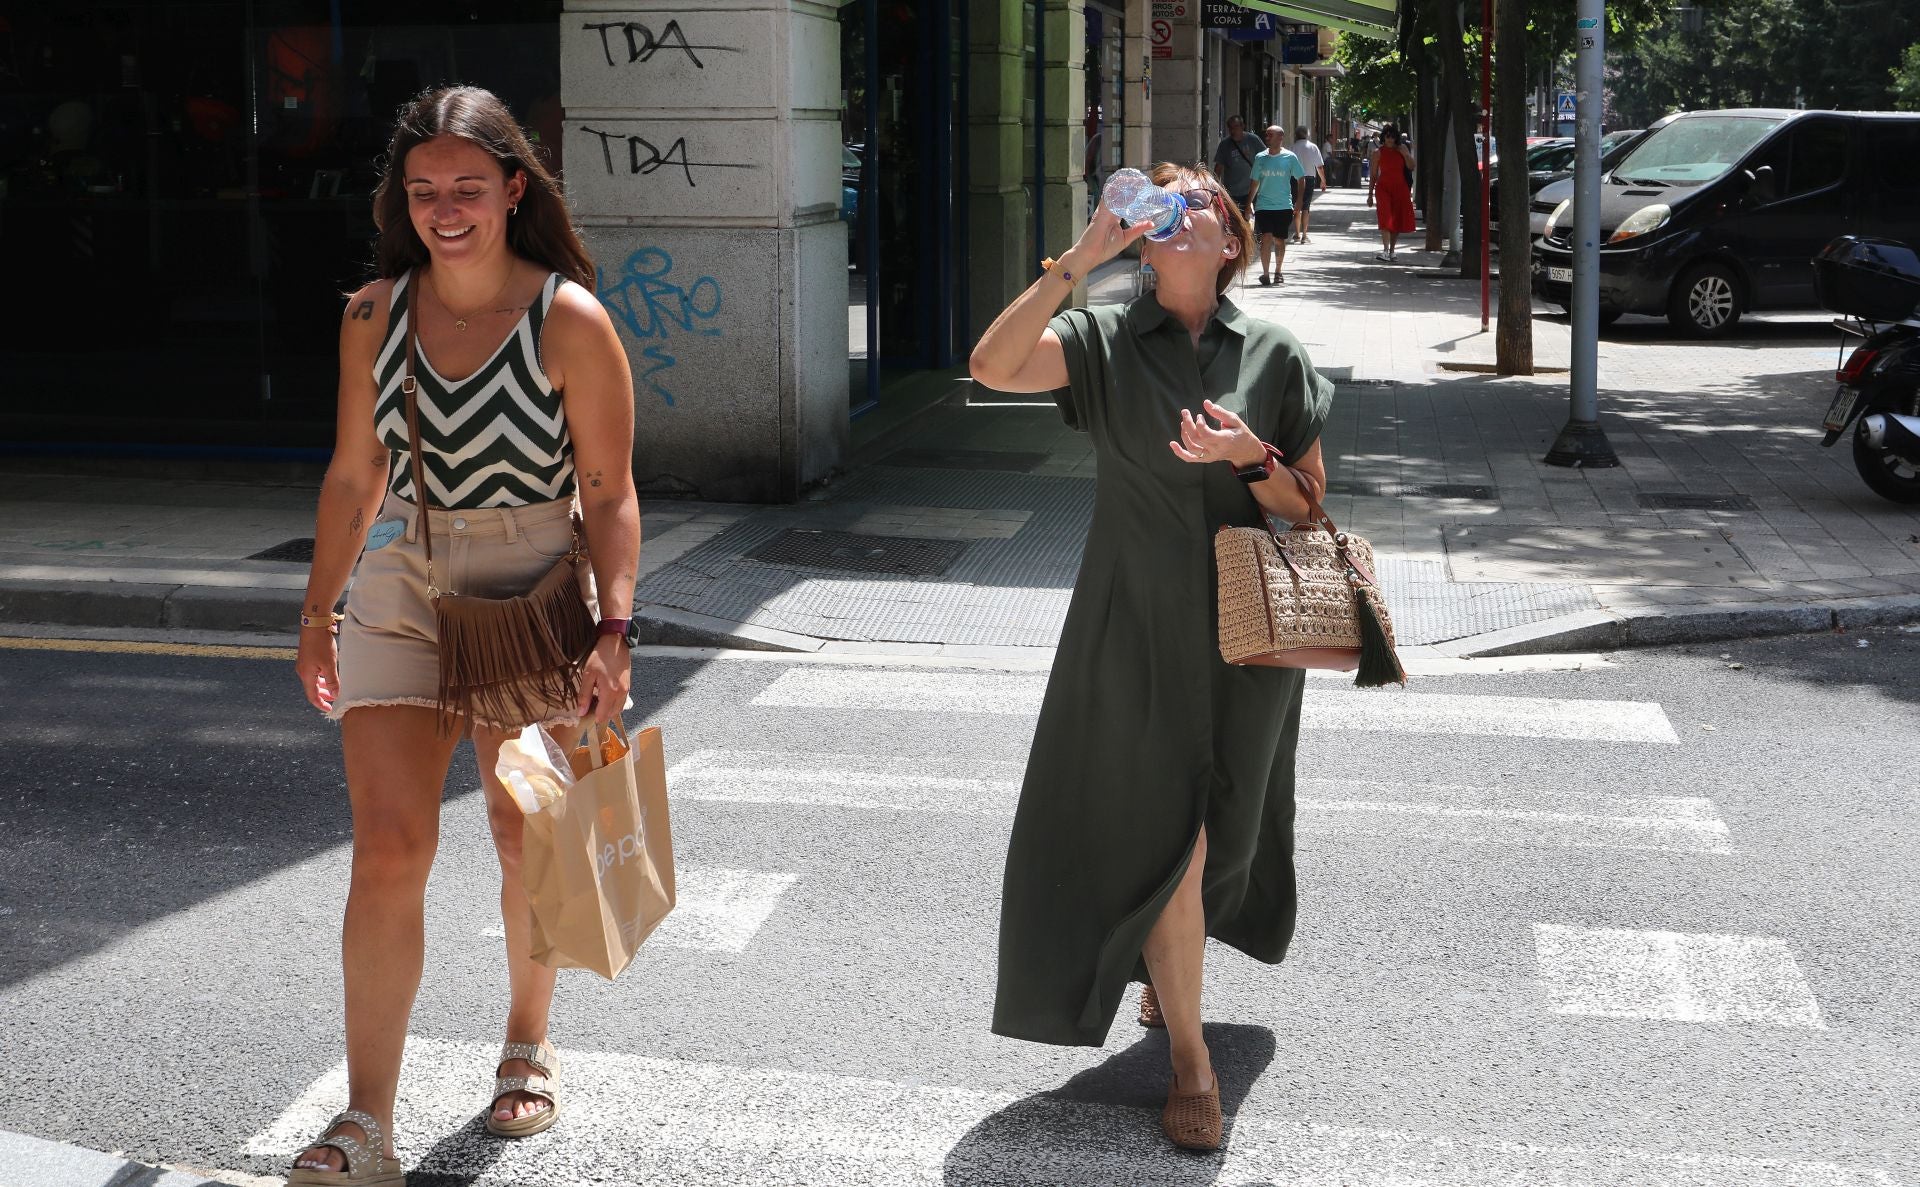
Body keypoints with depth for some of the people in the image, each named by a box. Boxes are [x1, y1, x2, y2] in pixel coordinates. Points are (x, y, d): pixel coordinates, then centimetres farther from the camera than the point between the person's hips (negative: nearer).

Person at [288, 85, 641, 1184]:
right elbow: (355, 475, 11)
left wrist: (615, 632, -17)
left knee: (526, 838, 11)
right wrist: (319, 610, 14)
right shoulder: (376, 316, 1)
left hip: (536, 596, -2)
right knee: (389, 845, -7)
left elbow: (611, 494, -9)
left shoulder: (569, 320, -11)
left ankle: (529, 1046, 37)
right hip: (403, 587, 2)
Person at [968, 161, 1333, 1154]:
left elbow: (1308, 506, 2)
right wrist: (1079, 257, -23)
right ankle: (1189, 1057, 14)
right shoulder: (1106, 343, -3)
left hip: (1244, 633, 2)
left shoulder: (1274, 357, 0)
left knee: (1218, 824, 17)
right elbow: (994, 367, -22)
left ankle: (1165, 966, 47)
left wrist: (1250, 458, -18)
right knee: (1167, 837, -1)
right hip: (1139, 629, -2)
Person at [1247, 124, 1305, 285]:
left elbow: (1300, 179, 6)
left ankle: (1278, 272, 25)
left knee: (1279, 241, 7)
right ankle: (1265, 273, -8)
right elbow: (1255, 182, 12)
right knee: (1266, 238, -12)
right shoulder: (1260, 158, 3)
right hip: (1263, 205, 0)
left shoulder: (1290, 157, -1)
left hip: (1284, 206, 0)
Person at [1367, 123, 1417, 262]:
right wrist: (1370, 194, 4)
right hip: (1384, 188, -2)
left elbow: (1411, 167, -2)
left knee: (1397, 221, 7)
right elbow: (1374, 175, 5)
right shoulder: (1378, 153, 1)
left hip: (1400, 188, 3)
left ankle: (1391, 251, 19)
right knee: (1386, 219, -17)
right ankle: (1385, 251, -25)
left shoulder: (1402, 149, 6)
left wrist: (1405, 154, -14)